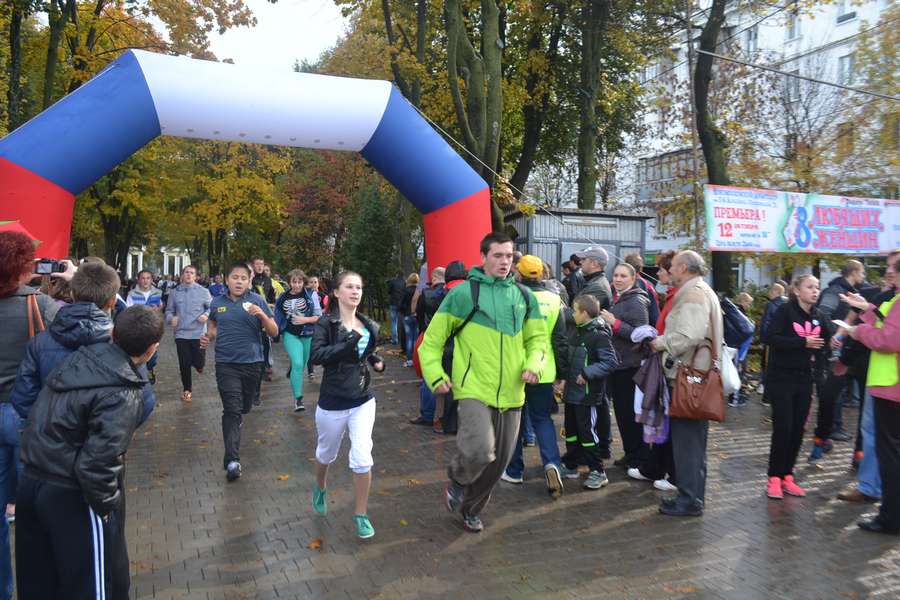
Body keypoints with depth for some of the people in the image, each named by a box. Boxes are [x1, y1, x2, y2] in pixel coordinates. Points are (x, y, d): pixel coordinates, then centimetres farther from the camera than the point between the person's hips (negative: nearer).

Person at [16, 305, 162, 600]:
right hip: (71, 495, -7)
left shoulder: (79, 359, 0)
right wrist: (106, 505, -12)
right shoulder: (121, 394, -23)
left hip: (30, 481, 8)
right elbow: (97, 462, -26)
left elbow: (42, 417, 10)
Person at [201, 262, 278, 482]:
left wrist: (262, 315, -22)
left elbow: (274, 332, -4)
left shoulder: (257, 301, -3)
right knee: (232, 410, -10)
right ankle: (232, 460, -10)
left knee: (245, 406, 19)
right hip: (226, 364, -1)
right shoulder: (217, 303, 3)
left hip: (252, 363, 1)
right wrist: (208, 337, -1)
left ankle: (237, 418, 54)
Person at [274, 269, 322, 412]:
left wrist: (305, 319, -19)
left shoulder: (311, 294, -5)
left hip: (308, 335, 1)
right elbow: (278, 316, 18)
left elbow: (319, 316, -4)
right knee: (297, 363, -19)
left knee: (302, 365, 14)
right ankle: (298, 399, -14)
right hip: (290, 335, -1)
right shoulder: (283, 297, 3)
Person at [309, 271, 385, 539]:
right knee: (327, 453, 20)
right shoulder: (326, 323, -12)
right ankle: (321, 488, 53)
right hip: (332, 403, -2)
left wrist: (377, 361, 2)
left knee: (363, 459, -8)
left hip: (363, 401, 3)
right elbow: (317, 355, -27)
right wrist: (349, 345, -36)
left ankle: (361, 515, 11)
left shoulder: (368, 325, 3)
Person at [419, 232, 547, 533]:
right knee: (479, 451, -24)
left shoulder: (524, 297, 9)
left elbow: (537, 338, 18)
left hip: (510, 394, 5)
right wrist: (436, 375, -11)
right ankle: (458, 480, 12)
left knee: (498, 461, 13)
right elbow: (432, 339, 0)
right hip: (474, 390, -5)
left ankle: (471, 508, 39)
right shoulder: (463, 293, -6)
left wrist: (534, 364, -2)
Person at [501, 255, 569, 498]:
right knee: (542, 419, 14)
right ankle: (552, 463, -7)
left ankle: (514, 470, 21)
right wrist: (561, 371, 10)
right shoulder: (554, 300, -1)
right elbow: (561, 339, 2)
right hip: (544, 372, 2)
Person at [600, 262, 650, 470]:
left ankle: (640, 457, 9)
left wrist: (615, 323, -25)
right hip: (618, 363, 10)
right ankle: (630, 453, 26)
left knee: (630, 412, -3)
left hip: (630, 365, -10)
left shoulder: (636, 301, -14)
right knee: (621, 410, 15)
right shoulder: (618, 299, 16)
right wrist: (605, 321, 10)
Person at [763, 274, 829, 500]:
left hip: (804, 379, 6)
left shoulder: (817, 316, 9)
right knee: (782, 428, -5)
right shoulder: (785, 311, -8)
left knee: (797, 430, 7)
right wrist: (803, 342, -21)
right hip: (782, 378, -6)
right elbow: (770, 338, -18)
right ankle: (774, 478, 6)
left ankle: (787, 476, 18)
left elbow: (825, 342, 11)